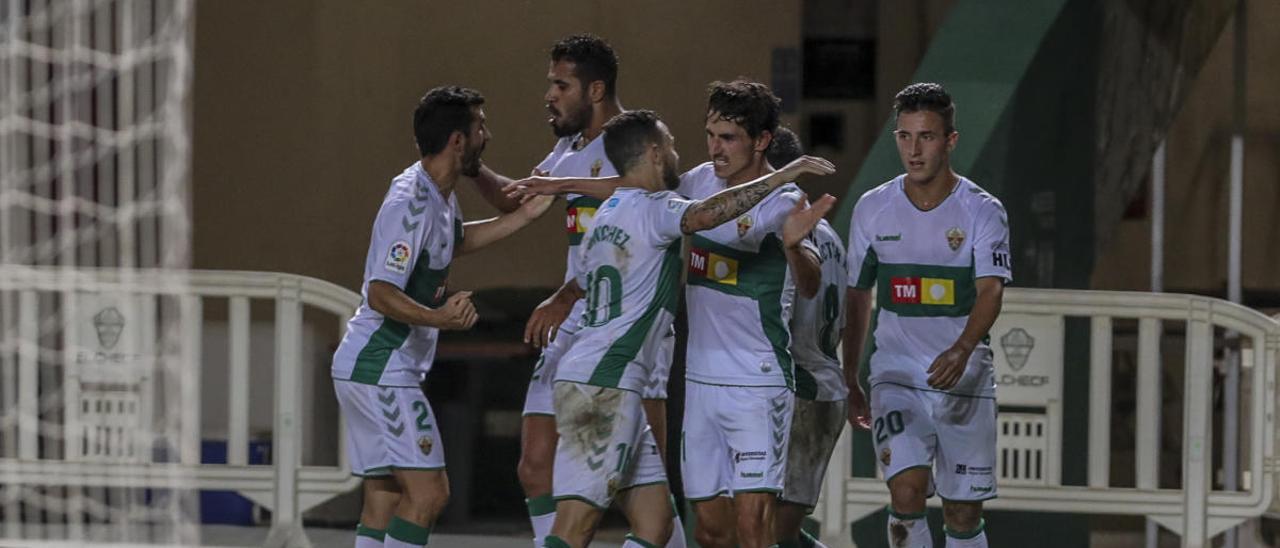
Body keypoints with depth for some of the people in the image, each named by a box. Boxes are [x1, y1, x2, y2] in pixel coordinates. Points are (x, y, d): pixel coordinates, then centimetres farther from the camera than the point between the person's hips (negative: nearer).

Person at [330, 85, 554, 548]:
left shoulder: (440, 194, 11)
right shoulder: (409, 203, -20)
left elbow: (456, 241, 34)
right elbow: (381, 294, -25)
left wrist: (523, 216, 26)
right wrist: (439, 318, -40)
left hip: (367, 367, 10)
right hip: (381, 370, -10)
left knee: (383, 500, 9)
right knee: (427, 491, -14)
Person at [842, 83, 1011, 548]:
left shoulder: (982, 211, -5)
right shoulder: (873, 209, 3)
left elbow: (990, 291, -19)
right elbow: (857, 298, 14)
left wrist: (962, 350, -37)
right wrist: (850, 382, 17)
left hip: (965, 381, -1)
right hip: (897, 377, 1)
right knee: (906, 493, -20)